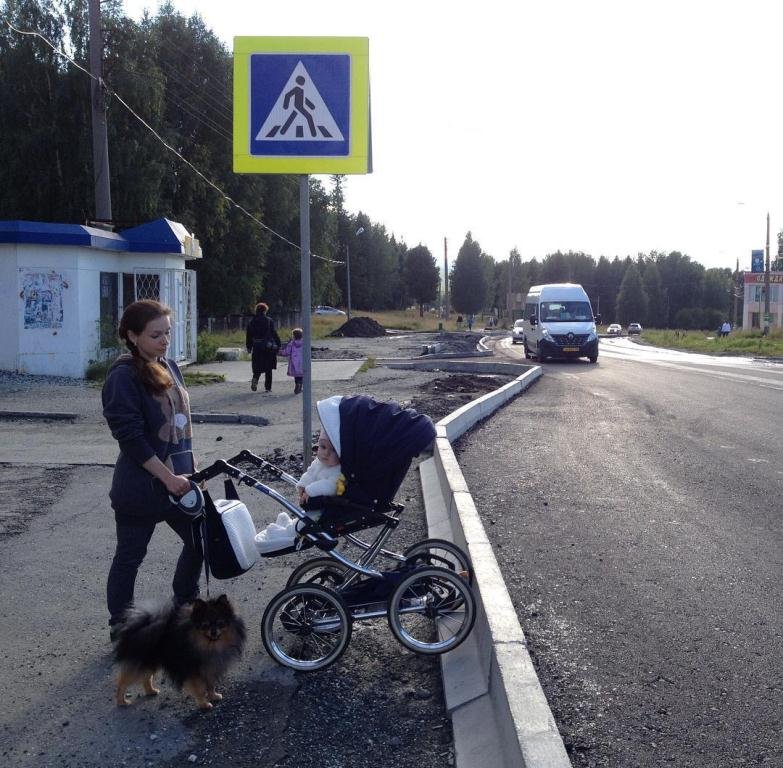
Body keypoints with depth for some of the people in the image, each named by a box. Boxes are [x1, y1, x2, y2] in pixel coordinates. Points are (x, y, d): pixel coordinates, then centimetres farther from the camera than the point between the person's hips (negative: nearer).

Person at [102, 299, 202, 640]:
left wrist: (190, 469, 15)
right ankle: (120, 627, 21)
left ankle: (185, 605, 37)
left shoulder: (169, 367, 7)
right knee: (129, 557, 6)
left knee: (199, 540, 15)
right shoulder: (123, 377, -17)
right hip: (140, 486, -8)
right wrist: (168, 478, -21)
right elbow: (131, 437, -21)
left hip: (177, 479, 8)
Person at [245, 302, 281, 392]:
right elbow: (274, 333, -7)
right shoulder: (269, 321, -7)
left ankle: (255, 379, -17)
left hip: (257, 348, 2)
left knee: (258, 367, 12)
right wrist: (278, 344, 0)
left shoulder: (251, 322, 3)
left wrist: (249, 347, 15)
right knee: (268, 369, 8)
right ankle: (268, 387, 9)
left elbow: (249, 336, 7)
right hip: (268, 347, -2)